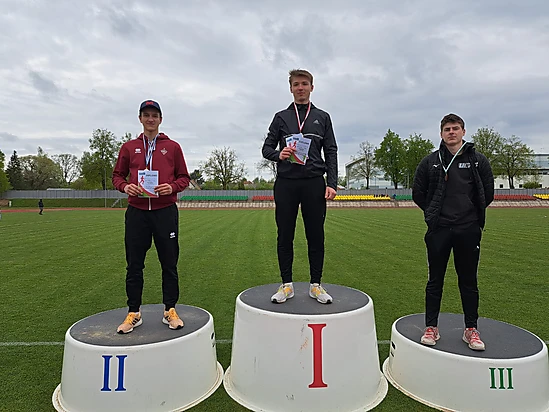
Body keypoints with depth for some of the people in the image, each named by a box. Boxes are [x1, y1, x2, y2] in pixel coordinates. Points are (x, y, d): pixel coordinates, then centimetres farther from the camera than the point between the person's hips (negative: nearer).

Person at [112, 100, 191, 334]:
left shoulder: (172, 147, 8)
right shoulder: (129, 147, 12)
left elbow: (184, 178, 9)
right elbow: (117, 175, 16)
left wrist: (172, 187, -11)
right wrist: (125, 186, -6)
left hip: (166, 212, -1)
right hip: (136, 212, 2)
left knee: (169, 264, 4)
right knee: (134, 265, 6)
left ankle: (170, 311, 17)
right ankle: (133, 314, 19)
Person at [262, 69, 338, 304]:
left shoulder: (322, 117, 14)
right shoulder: (281, 117, 14)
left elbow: (331, 152, 9)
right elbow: (266, 148, 10)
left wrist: (332, 183, -3)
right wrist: (278, 155, -13)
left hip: (314, 183, 0)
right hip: (286, 183, 0)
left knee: (316, 236, 2)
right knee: (285, 235, 3)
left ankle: (316, 285, 14)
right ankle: (286, 285, 14)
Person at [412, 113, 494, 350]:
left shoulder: (478, 160, 5)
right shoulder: (430, 161, 5)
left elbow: (488, 193, 11)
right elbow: (418, 193, 9)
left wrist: (472, 213, 8)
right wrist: (434, 214, 7)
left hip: (468, 230, 0)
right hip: (438, 230, 0)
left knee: (469, 281, 9)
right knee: (435, 280, 6)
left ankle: (471, 329, 22)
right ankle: (431, 328, 17)